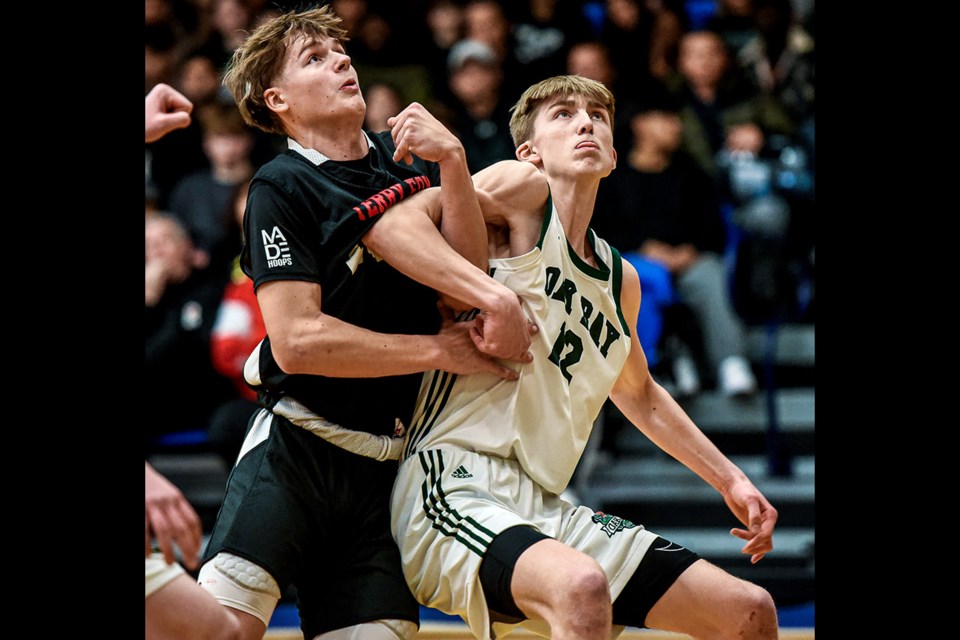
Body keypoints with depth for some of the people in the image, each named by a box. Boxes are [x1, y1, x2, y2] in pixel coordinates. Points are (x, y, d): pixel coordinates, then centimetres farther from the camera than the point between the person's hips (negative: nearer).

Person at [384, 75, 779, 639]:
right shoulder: (523, 189, 0)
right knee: (582, 587, -39)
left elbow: (640, 396, 36)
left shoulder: (620, 279, 19)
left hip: (544, 508, 8)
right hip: (458, 482, -8)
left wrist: (730, 480, 33)